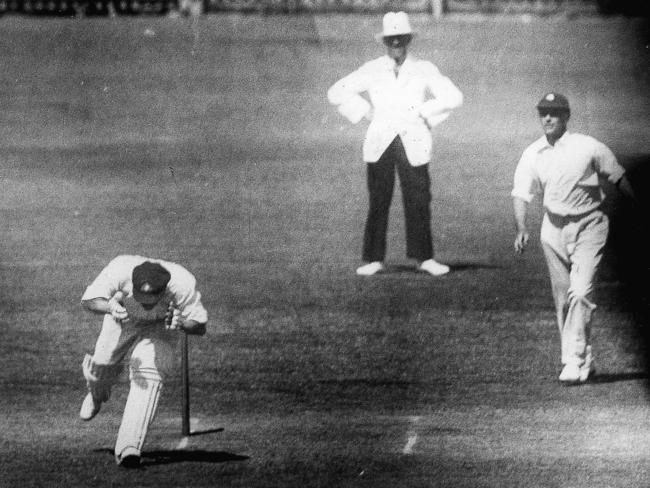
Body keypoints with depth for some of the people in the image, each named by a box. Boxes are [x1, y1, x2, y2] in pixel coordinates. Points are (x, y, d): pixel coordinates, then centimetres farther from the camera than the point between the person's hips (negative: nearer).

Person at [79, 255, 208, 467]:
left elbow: (200, 327, -27)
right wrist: (110, 307, -54)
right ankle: (96, 394, 45)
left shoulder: (183, 284, -39)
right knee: (103, 363, 4)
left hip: (161, 326, -2)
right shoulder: (119, 270, -40)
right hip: (123, 318, 2)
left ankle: (128, 447, -27)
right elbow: (89, 299, -31)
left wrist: (181, 323, -50)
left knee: (149, 377, -22)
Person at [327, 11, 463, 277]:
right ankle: (374, 259, 0)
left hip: (413, 144, 0)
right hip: (380, 143, 0)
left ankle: (423, 257, 3)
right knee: (378, 202, -4)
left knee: (418, 201, -5)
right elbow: (336, 92, 10)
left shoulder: (424, 70, 6)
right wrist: (365, 111, 3)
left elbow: (453, 97, 2)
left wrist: (424, 113, -2)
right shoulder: (372, 70, 7)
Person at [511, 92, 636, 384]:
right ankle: (585, 360, 22)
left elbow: (618, 178, 1)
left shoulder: (589, 148, -10)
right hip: (553, 229, 5)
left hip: (588, 227, -4)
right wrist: (521, 228, -20)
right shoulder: (532, 155, 0)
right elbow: (521, 194, -4)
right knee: (562, 299, 9)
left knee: (580, 293, -16)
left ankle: (575, 362, -17)